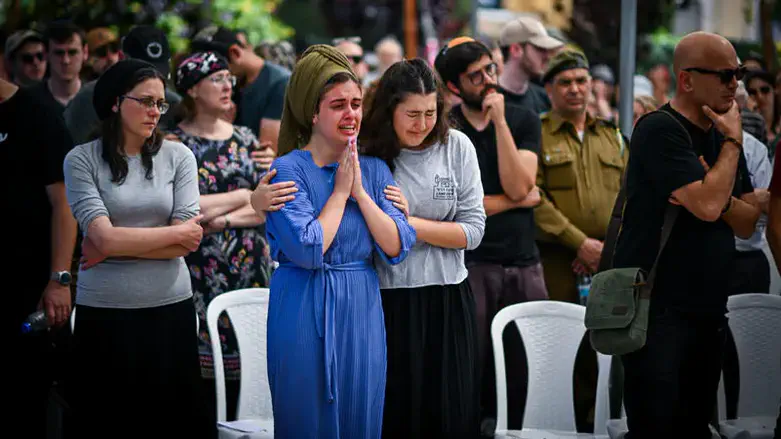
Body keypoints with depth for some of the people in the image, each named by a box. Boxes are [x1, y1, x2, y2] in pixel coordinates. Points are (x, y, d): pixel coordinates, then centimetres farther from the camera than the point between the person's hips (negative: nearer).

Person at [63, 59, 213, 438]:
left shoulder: (178, 156, 1)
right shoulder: (82, 160, -4)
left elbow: (187, 244, -6)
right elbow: (104, 237, -13)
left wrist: (117, 246, -9)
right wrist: (175, 233, -6)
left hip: (170, 308, 2)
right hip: (104, 313, -2)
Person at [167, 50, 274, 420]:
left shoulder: (245, 139, 12)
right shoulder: (174, 143, -2)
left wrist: (224, 219, -10)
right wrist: (242, 196, -5)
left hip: (251, 265, 4)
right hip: (201, 270, -4)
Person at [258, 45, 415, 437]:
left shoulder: (375, 170, 6)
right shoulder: (288, 169, -9)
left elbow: (397, 248, -3)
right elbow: (308, 251, -19)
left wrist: (360, 192, -9)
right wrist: (340, 192, -11)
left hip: (362, 313, 5)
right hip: (305, 313, -5)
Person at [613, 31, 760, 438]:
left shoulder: (722, 137, 13)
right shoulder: (660, 130, -12)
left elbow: (748, 224, 9)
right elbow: (707, 206, -23)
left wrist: (720, 196, -12)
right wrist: (732, 142, -9)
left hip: (708, 311, 8)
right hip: (657, 311, -8)